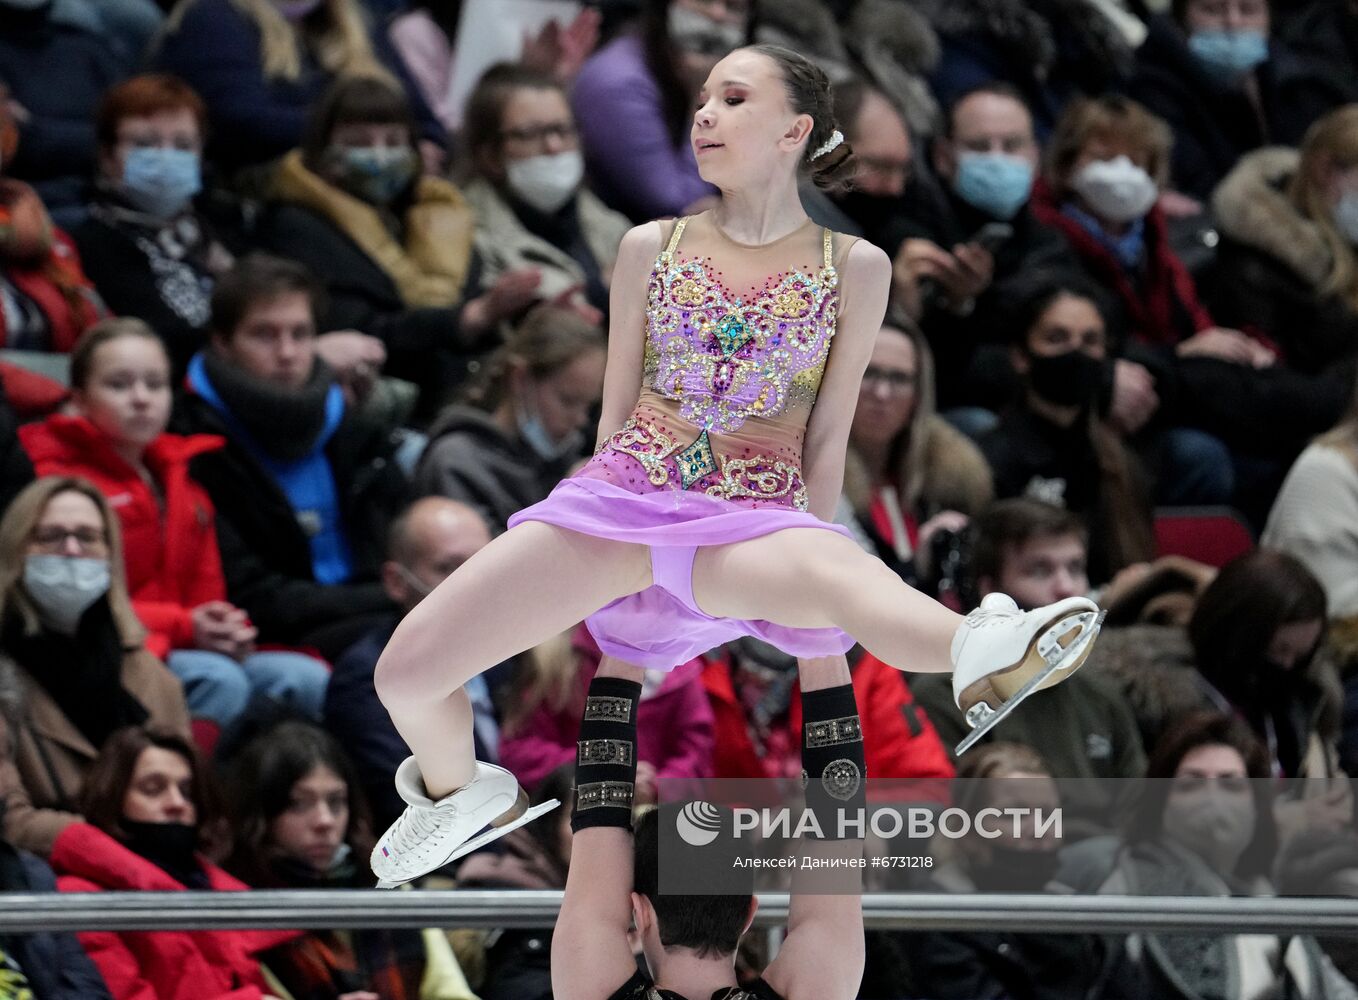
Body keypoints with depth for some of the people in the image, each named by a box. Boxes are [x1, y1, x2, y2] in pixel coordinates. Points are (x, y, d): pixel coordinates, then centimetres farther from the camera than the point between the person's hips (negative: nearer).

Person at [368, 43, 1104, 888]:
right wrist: (582, 586, 17)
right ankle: (460, 793, 19)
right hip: (622, 494, 3)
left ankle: (982, 659, -74)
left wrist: (799, 584, 9)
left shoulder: (855, 269, 5)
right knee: (408, 671, -15)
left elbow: (828, 437, 8)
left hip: (754, 521, -3)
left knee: (843, 576, -41)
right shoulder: (652, 249, 11)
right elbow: (615, 412, 15)